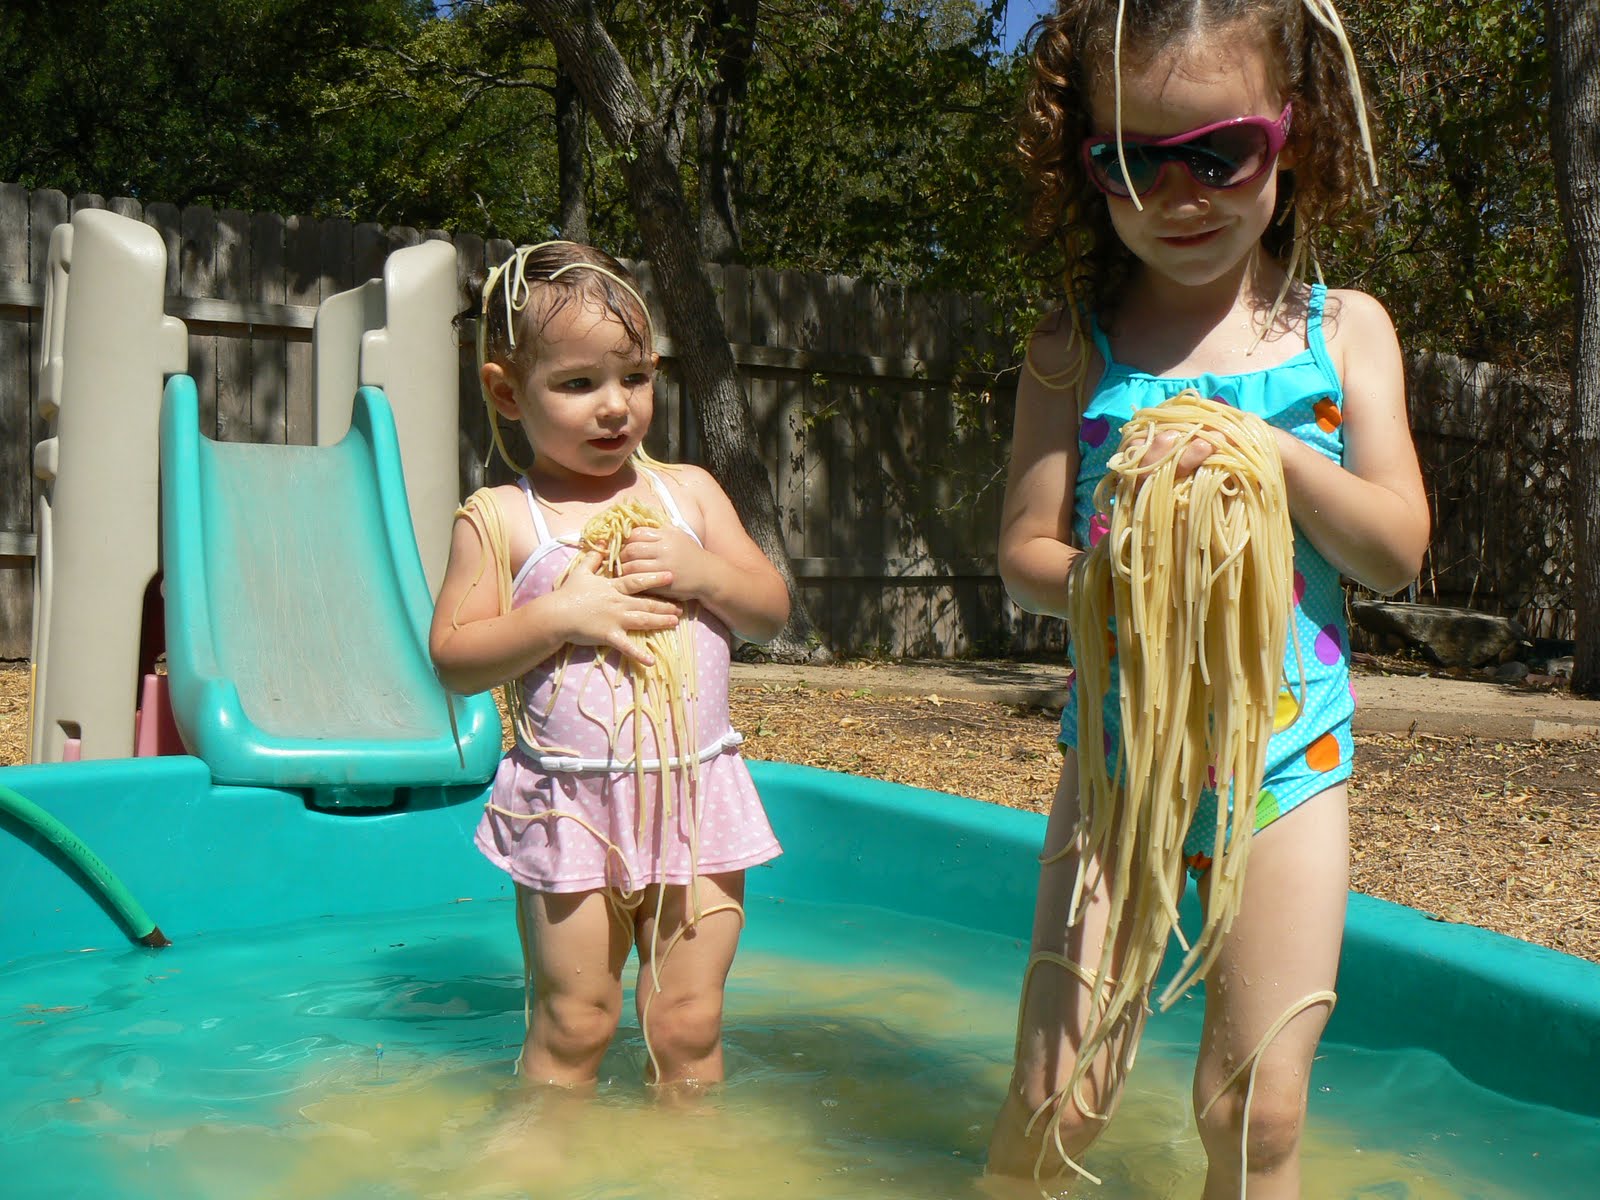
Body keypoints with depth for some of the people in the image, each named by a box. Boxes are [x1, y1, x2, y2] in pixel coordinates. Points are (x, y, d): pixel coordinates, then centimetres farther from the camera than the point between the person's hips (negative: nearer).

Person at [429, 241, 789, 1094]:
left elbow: (772, 610, 10)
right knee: (572, 1024, 6)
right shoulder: (498, 519, -2)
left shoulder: (688, 493, 8)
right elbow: (452, 659, -7)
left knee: (688, 1023, 9)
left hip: (698, 794, 3)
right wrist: (561, 615, -18)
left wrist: (703, 572, -10)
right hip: (572, 807, -3)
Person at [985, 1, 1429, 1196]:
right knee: (1056, 1096, -2)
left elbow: (1399, 549, -1)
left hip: (1291, 757, 1)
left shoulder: (1344, 330, 3)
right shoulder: (1076, 347, 0)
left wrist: (1279, 458, -18)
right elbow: (1025, 552, -2)